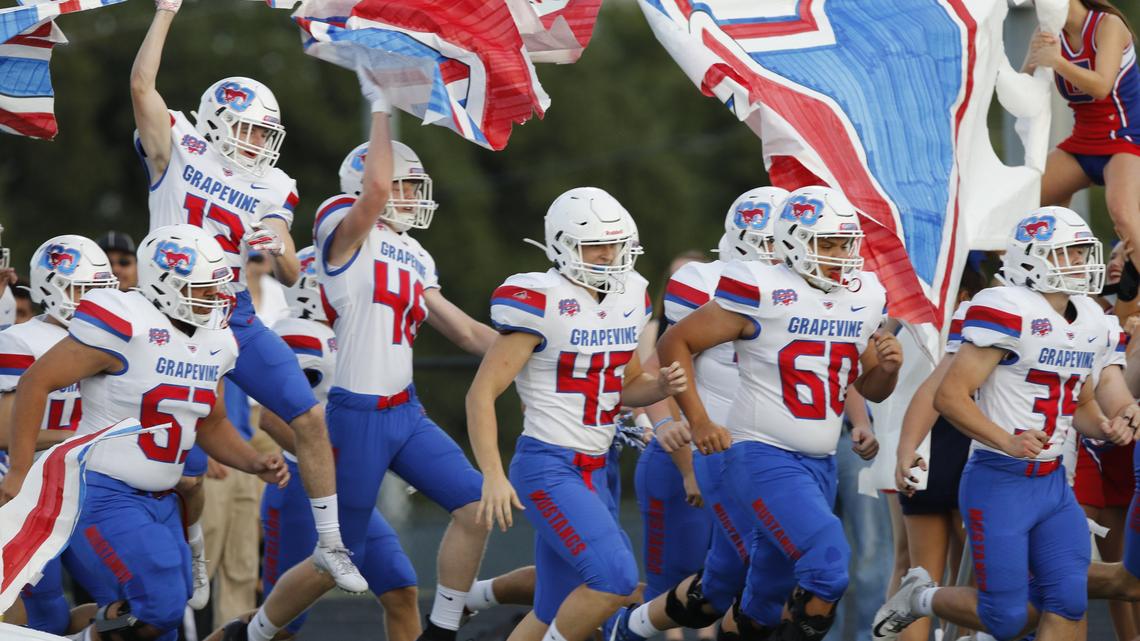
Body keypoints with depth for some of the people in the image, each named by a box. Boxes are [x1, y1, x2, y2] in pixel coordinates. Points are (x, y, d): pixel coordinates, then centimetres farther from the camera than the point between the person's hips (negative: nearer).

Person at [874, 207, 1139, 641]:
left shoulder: (1091, 323, 10)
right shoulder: (1009, 312, -16)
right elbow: (949, 396, -19)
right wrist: (1007, 442, -30)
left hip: (1053, 484, 7)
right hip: (999, 483, -7)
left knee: (1066, 605, -4)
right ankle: (920, 598, 23)